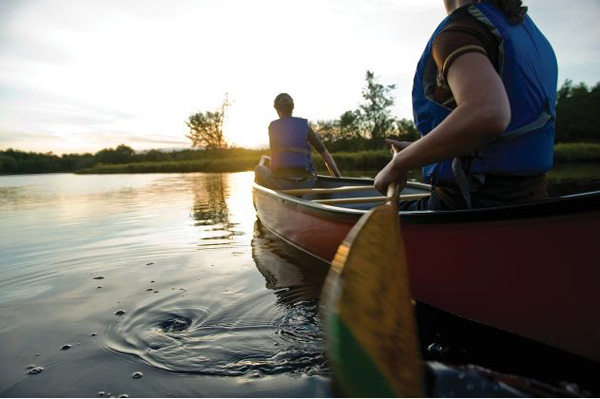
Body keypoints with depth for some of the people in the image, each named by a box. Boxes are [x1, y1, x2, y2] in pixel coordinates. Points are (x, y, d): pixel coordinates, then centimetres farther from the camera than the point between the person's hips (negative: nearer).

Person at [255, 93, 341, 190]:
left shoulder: (272, 127, 6)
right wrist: (338, 177, 11)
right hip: (306, 184, 1)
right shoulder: (305, 127, 4)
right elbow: (326, 154, 4)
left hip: (280, 185, -1)